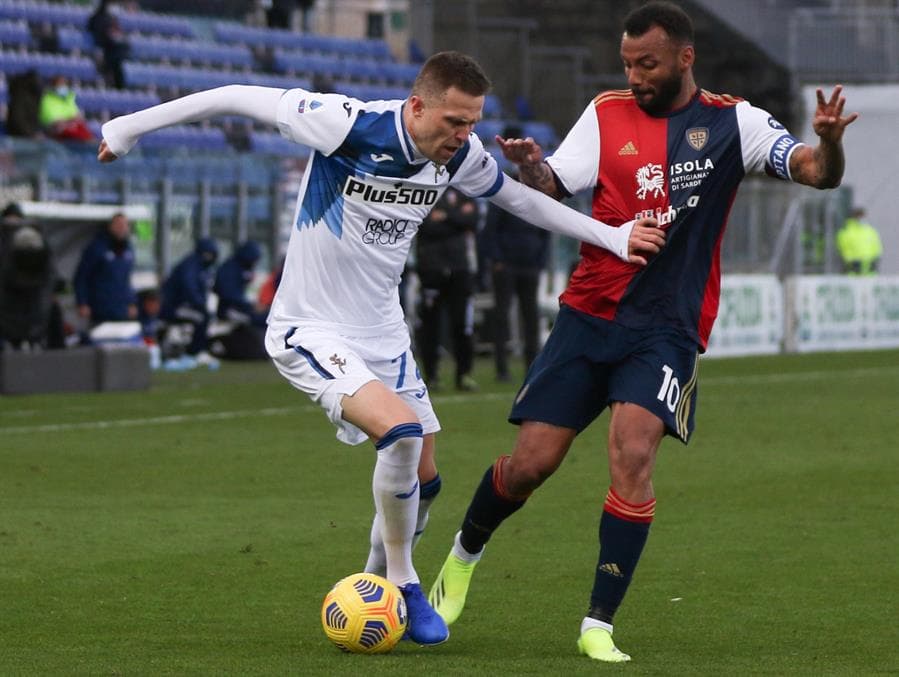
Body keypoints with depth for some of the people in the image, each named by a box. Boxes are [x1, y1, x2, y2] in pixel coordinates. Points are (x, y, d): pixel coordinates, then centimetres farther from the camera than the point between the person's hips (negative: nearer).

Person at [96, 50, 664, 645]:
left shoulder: (460, 156, -6)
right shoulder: (350, 127, -25)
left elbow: (517, 195, 15)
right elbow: (241, 99, -17)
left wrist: (613, 236, 12)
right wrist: (130, 127, -10)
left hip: (384, 334, 7)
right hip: (311, 332, -7)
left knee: (423, 480, 8)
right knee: (402, 430, -28)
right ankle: (403, 587, -9)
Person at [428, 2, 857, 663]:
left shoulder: (732, 123, -1)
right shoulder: (607, 113, 3)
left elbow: (818, 172, -8)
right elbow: (554, 186, -5)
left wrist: (828, 141, -31)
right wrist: (530, 166, -29)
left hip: (668, 327, -2)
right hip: (589, 312, 2)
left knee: (633, 454, -22)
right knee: (530, 463, 0)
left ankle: (599, 626, -14)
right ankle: (465, 554, 32)